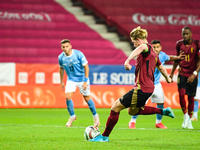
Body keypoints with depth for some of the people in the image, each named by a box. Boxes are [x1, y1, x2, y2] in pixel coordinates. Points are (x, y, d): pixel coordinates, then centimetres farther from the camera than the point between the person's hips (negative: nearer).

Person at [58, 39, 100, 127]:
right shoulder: (61, 57, -11)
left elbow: (86, 67, -14)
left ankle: (95, 116, 24)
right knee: (68, 97, -14)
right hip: (71, 79, 3)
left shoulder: (78, 54, -21)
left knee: (87, 98, 2)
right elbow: (61, 68, 8)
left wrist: (85, 81, -17)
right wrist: (61, 82, 12)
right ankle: (72, 116, 7)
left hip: (82, 78, -2)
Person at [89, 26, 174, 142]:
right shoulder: (152, 52, 16)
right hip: (149, 88, 10)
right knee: (132, 111, 27)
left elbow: (141, 47, -40)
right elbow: (162, 68, 31)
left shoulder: (147, 47, -13)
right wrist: (167, 78, 51)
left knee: (115, 107, -3)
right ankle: (163, 111, 22)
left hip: (141, 89, -10)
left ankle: (105, 136, 3)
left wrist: (128, 60, -53)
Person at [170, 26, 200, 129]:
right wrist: (172, 72, 17)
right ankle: (185, 116, -2)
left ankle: (189, 121, 18)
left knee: (191, 98, 3)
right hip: (182, 73, 2)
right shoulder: (179, 44, 2)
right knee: (181, 94, -19)